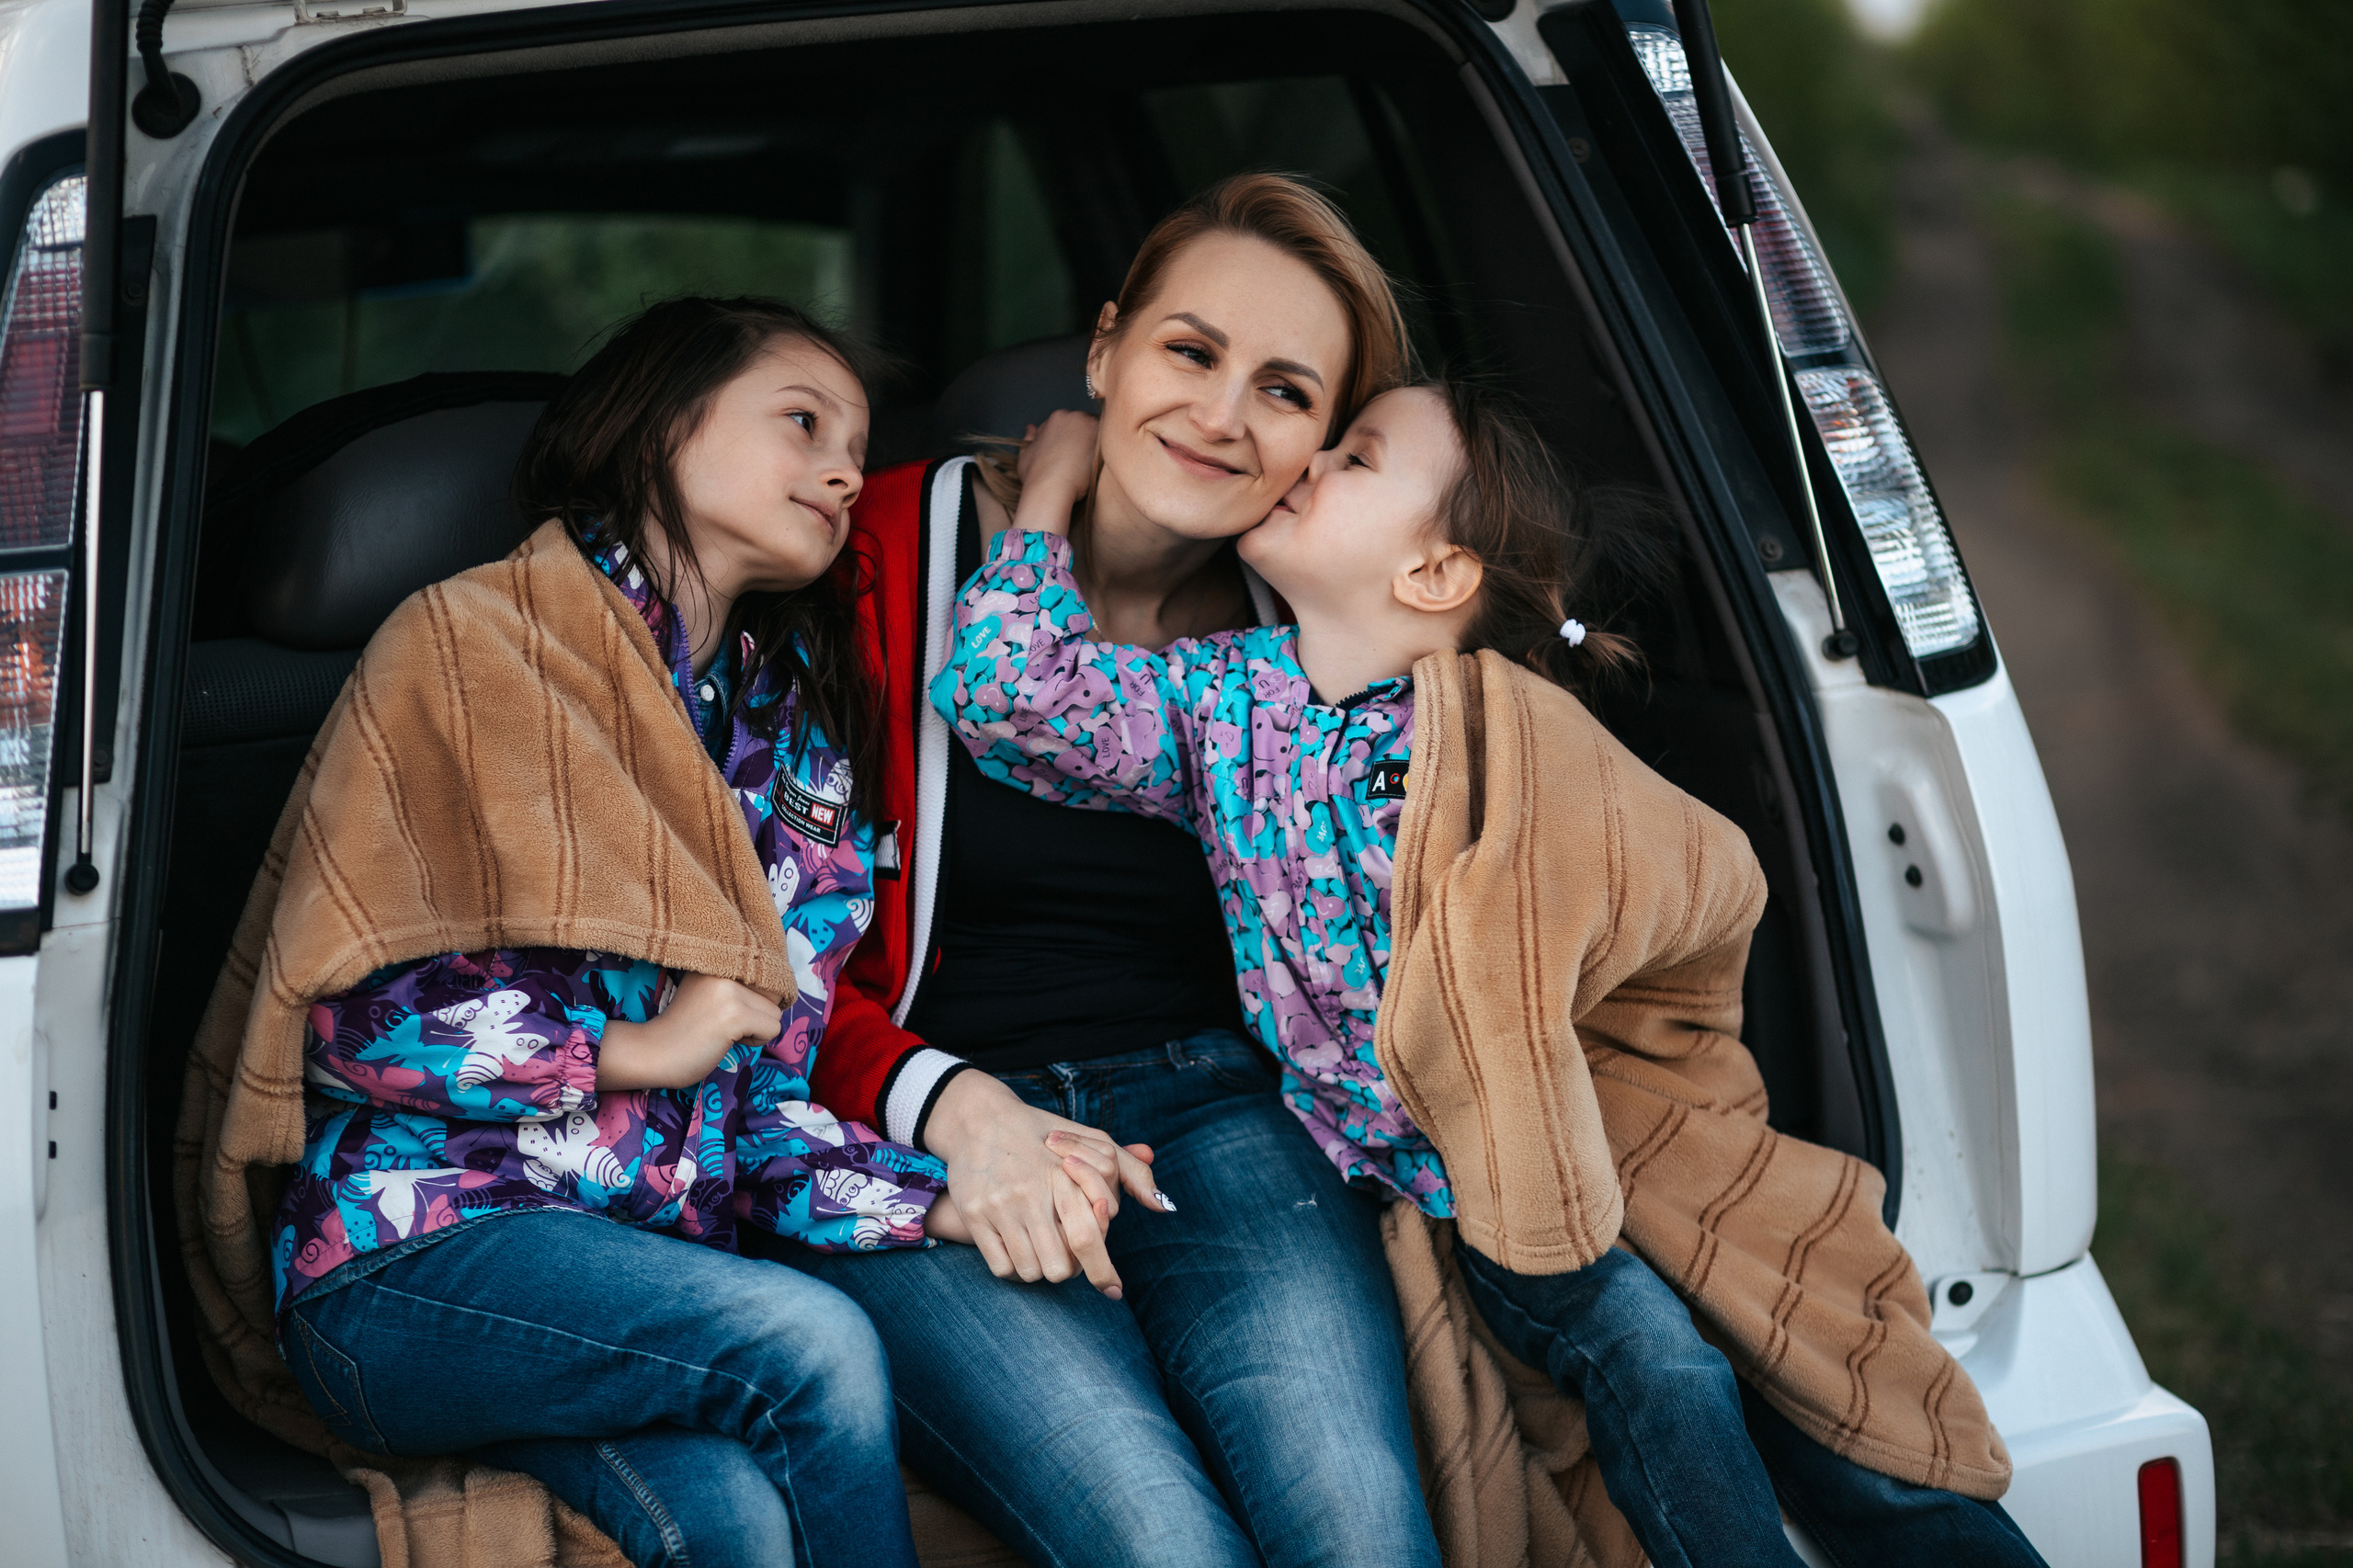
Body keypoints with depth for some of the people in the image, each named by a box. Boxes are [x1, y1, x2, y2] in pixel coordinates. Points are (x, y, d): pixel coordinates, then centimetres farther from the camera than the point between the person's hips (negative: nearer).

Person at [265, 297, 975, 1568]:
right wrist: (636, 1051, -7)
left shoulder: (804, 746, 18)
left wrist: (947, 1200, -7)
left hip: (642, 1258, 5)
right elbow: (344, 1002, -10)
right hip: (414, 1247, -5)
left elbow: (762, 1107, 11)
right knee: (816, 1347, -27)